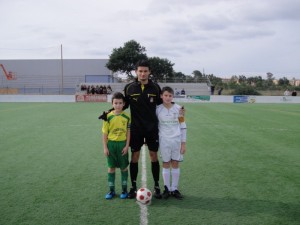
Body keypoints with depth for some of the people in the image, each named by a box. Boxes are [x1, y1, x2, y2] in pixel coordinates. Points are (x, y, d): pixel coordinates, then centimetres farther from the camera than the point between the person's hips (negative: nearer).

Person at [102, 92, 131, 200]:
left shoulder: (127, 116, -5)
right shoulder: (108, 116, -5)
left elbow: (128, 132, -1)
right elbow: (105, 133, -1)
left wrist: (127, 146, -6)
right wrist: (105, 147, -3)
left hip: (122, 143, 0)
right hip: (111, 143, 0)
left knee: (124, 167, 9)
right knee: (111, 167, 9)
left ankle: (124, 189, 23)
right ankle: (111, 190, 21)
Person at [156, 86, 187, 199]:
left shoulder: (178, 108, 0)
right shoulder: (158, 109, -2)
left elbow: (183, 126, 3)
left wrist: (183, 143, 1)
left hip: (177, 140, 1)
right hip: (164, 140, -1)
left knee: (175, 164, 6)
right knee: (166, 164, 5)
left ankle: (174, 188, 16)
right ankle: (167, 189, 15)